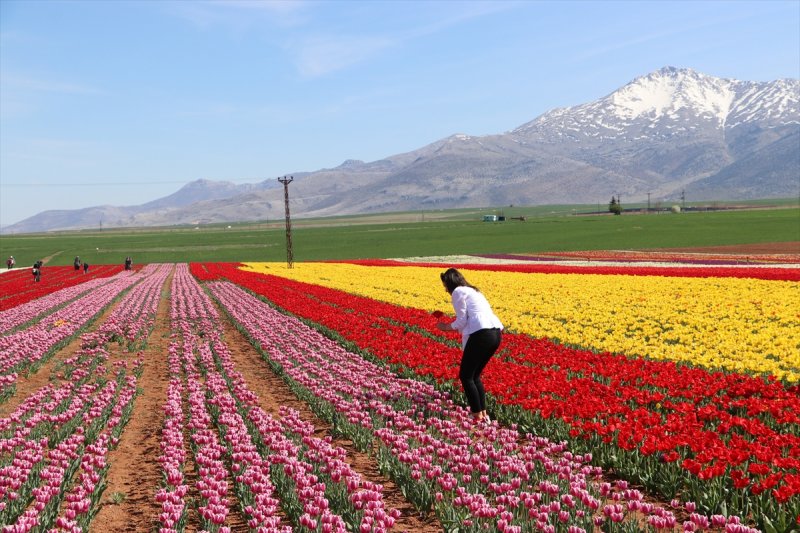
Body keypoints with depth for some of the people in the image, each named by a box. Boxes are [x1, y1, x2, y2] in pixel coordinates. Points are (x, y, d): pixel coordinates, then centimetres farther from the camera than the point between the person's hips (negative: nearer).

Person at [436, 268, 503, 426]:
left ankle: (478, 417, 1)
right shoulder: (473, 290, 29)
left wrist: (446, 327, 13)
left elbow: (461, 321, -2)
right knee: (475, 375, 20)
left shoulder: (458, 292, 3)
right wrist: (450, 325, 23)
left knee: (466, 376, 3)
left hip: (481, 334, -9)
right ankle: (484, 414, 17)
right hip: (495, 334, 9)